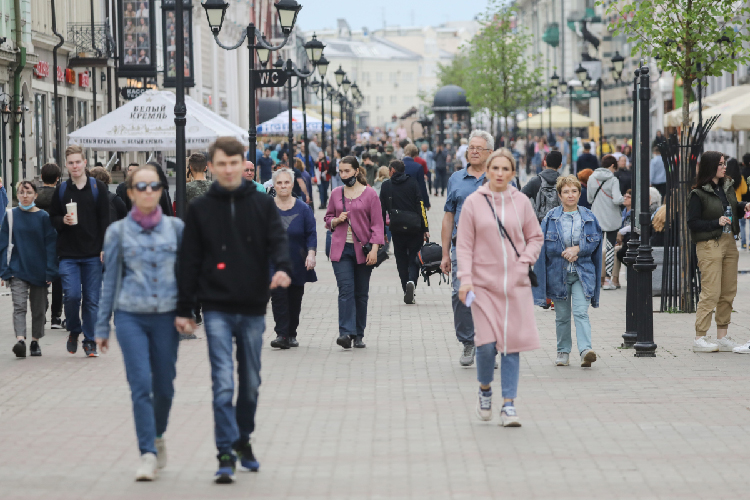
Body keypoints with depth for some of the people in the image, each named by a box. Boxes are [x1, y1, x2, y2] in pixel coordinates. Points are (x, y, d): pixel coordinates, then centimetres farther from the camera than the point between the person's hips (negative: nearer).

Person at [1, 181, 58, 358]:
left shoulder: (43, 217, 0)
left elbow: (51, 245, 1)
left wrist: (50, 272, -5)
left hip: (39, 270, 1)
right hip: (17, 270, -1)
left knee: (39, 308, 9)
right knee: (19, 306, -13)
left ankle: (35, 341, 21)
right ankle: (20, 340, -25)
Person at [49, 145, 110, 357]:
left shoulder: (98, 188, 3)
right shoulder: (61, 190, 7)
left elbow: (105, 220, 2)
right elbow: (52, 218, 13)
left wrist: (105, 248, -5)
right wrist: (63, 221, -10)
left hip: (93, 254, 0)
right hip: (68, 254, 1)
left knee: (92, 299, 1)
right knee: (71, 295, -10)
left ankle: (90, 341, 11)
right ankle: (74, 331, 14)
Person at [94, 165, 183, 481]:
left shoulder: (176, 228, 6)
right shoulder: (118, 232, 4)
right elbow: (110, 280, 8)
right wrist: (102, 326, 8)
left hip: (166, 316, 1)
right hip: (131, 316, -1)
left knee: (164, 386, 7)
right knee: (141, 385, -11)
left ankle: (157, 436, 34)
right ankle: (148, 455, -9)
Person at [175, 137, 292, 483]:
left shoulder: (262, 205, 4)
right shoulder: (200, 209, 3)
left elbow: (278, 241, -6)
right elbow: (189, 260, 5)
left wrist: (283, 268, -29)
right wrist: (184, 309, 2)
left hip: (253, 310, 2)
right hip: (217, 309, -2)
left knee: (250, 383, 12)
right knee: (223, 383, -10)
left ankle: (243, 439, 31)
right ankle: (226, 454, -8)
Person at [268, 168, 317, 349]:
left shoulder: (302, 208, 2)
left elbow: (311, 234, 0)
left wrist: (311, 253, -15)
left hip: (297, 263, 1)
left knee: (295, 299, 6)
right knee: (278, 296, -14)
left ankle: (292, 334, 19)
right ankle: (281, 334, -15)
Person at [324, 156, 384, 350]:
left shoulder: (369, 194, 0)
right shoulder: (336, 193, 9)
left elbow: (377, 224, -1)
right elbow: (328, 218, 20)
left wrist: (374, 248, -11)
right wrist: (336, 220, -3)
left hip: (362, 249, -1)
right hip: (341, 248, 1)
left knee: (361, 293, 6)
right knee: (345, 290, -11)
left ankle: (359, 335, 16)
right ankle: (346, 333, -19)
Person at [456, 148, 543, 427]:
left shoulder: (520, 202, 6)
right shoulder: (474, 202, 0)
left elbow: (535, 237, 15)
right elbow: (464, 245, 1)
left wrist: (525, 259, -2)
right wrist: (465, 278, -8)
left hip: (516, 284, 2)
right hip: (484, 283, -2)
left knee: (512, 344, -1)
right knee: (487, 343, -11)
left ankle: (509, 405, 6)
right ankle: (485, 389, 19)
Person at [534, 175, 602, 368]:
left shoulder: (589, 217, 4)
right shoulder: (551, 218, 2)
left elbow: (595, 242, 3)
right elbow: (545, 245, 0)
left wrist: (577, 249, -13)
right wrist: (566, 254, -11)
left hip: (583, 273, -1)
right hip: (558, 272, 1)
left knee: (581, 312, -14)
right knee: (562, 315, 8)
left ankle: (585, 349, -23)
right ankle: (563, 352, 18)